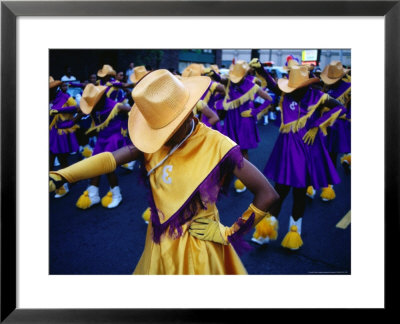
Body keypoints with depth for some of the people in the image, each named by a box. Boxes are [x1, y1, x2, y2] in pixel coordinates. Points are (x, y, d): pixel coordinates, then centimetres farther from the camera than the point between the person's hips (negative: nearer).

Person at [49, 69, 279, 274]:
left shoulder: (216, 146, -21)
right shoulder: (154, 141, -6)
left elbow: (268, 194, -20)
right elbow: (111, 158, -18)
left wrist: (230, 233, -14)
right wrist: (57, 177, -30)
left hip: (198, 247, -4)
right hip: (159, 242, 5)